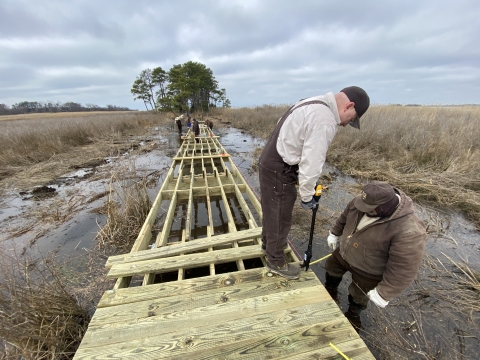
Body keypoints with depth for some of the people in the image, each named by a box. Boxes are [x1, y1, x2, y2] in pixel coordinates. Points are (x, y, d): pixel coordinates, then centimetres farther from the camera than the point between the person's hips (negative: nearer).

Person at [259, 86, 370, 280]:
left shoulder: (313, 104, 13)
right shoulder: (325, 120, -21)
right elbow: (312, 162, -22)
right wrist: (307, 196, -8)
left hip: (270, 163, 10)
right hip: (278, 170, -10)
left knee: (271, 211, 26)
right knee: (279, 218, 7)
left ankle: (268, 244, 48)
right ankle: (276, 261, 29)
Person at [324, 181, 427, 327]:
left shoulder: (409, 231, -38)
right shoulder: (360, 201, -21)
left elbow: (403, 269, -30)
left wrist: (383, 293, -22)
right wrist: (335, 233, 12)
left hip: (368, 272, -5)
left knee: (358, 296, 22)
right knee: (331, 270, 28)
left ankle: (353, 314, 56)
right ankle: (330, 291, 62)